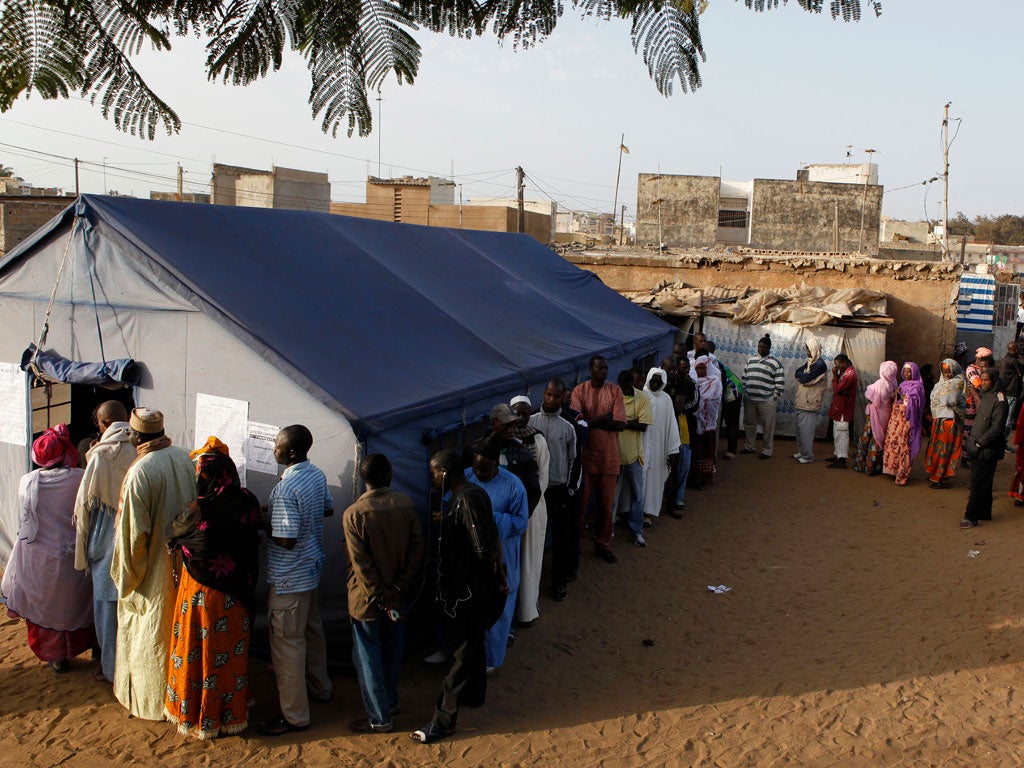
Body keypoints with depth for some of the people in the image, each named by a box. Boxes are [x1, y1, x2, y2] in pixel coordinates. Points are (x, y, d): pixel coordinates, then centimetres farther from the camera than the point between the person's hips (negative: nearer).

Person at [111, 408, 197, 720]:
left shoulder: (140, 472, -24)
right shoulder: (185, 457, -6)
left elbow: (134, 530, -21)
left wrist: (127, 573, -7)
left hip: (154, 564, -6)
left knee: (151, 632, 10)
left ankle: (153, 698, 24)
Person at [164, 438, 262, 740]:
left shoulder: (198, 511, -23)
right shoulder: (247, 503, -12)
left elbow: (173, 535, -3)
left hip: (201, 593, -4)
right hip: (236, 593, 4)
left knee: (199, 652, 13)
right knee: (231, 652, 19)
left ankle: (200, 718, 27)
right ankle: (233, 713, 33)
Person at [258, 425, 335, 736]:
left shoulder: (286, 488, -28)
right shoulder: (316, 474, 0)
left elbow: (286, 539, -27)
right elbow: (328, 509, 16)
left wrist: (265, 523, -11)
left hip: (289, 576, -9)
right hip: (313, 565, 9)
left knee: (287, 641, 1)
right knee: (312, 628, 25)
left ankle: (295, 715, 9)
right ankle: (320, 687, 42)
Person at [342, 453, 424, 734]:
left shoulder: (354, 514, -18)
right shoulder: (405, 503, -8)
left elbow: (361, 563, -18)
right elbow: (417, 547, -5)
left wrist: (379, 597, -12)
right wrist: (400, 587, -3)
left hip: (367, 598, -4)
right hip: (399, 594, 5)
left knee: (368, 655, 7)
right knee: (393, 650, 21)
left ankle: (379, 718, 14)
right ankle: (390, 701, 37)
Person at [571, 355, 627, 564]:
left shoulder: (615, 390, 1)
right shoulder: (579, 390, -2)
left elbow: (620, 424, -8)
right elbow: (577, 421, -14)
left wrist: (591, 421, -12)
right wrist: (605, 417, -14)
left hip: (609, 457, 2)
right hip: (586, 455, -1)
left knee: (606, 505, 10)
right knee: (581, 503, 4)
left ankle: (603, 544, 26)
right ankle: (576, 544, 19)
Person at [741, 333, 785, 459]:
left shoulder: (775, 363, -4)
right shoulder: (751, 360, 11)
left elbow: (780, 383, -6)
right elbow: (744, 377, 17)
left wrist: (774, 397, -8)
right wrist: (744, 392, 11)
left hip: (767, 401, -5)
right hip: (749, 399, 5)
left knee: (767, 427, 1)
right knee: (749, 424, 14)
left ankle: (767, 451, 9)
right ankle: (749, 447, 29)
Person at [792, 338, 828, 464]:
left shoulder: (820, 365, -14)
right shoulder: (809, 362, 14)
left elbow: (805, 379, -19)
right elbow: (797, 373, 8)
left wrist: (800, 374, -1)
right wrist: (804, 374, -10)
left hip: (810, 403, -9)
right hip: (802, 401, 9)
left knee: (806, 430, -5)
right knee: (800, 428, 15)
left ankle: (808, 456, 2)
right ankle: (801, 452, 26)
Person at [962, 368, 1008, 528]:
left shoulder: (999, 399, -15)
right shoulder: (985, 396, 12)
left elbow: (996, 427, -19)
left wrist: (980, 443, -16)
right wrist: (972, 442, 12)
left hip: (987, 449, -8)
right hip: (979, 448, 8)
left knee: (978, 483, -5)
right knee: (982, 482, 16)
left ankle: (971, 517, -1)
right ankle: (985, 513, 26)